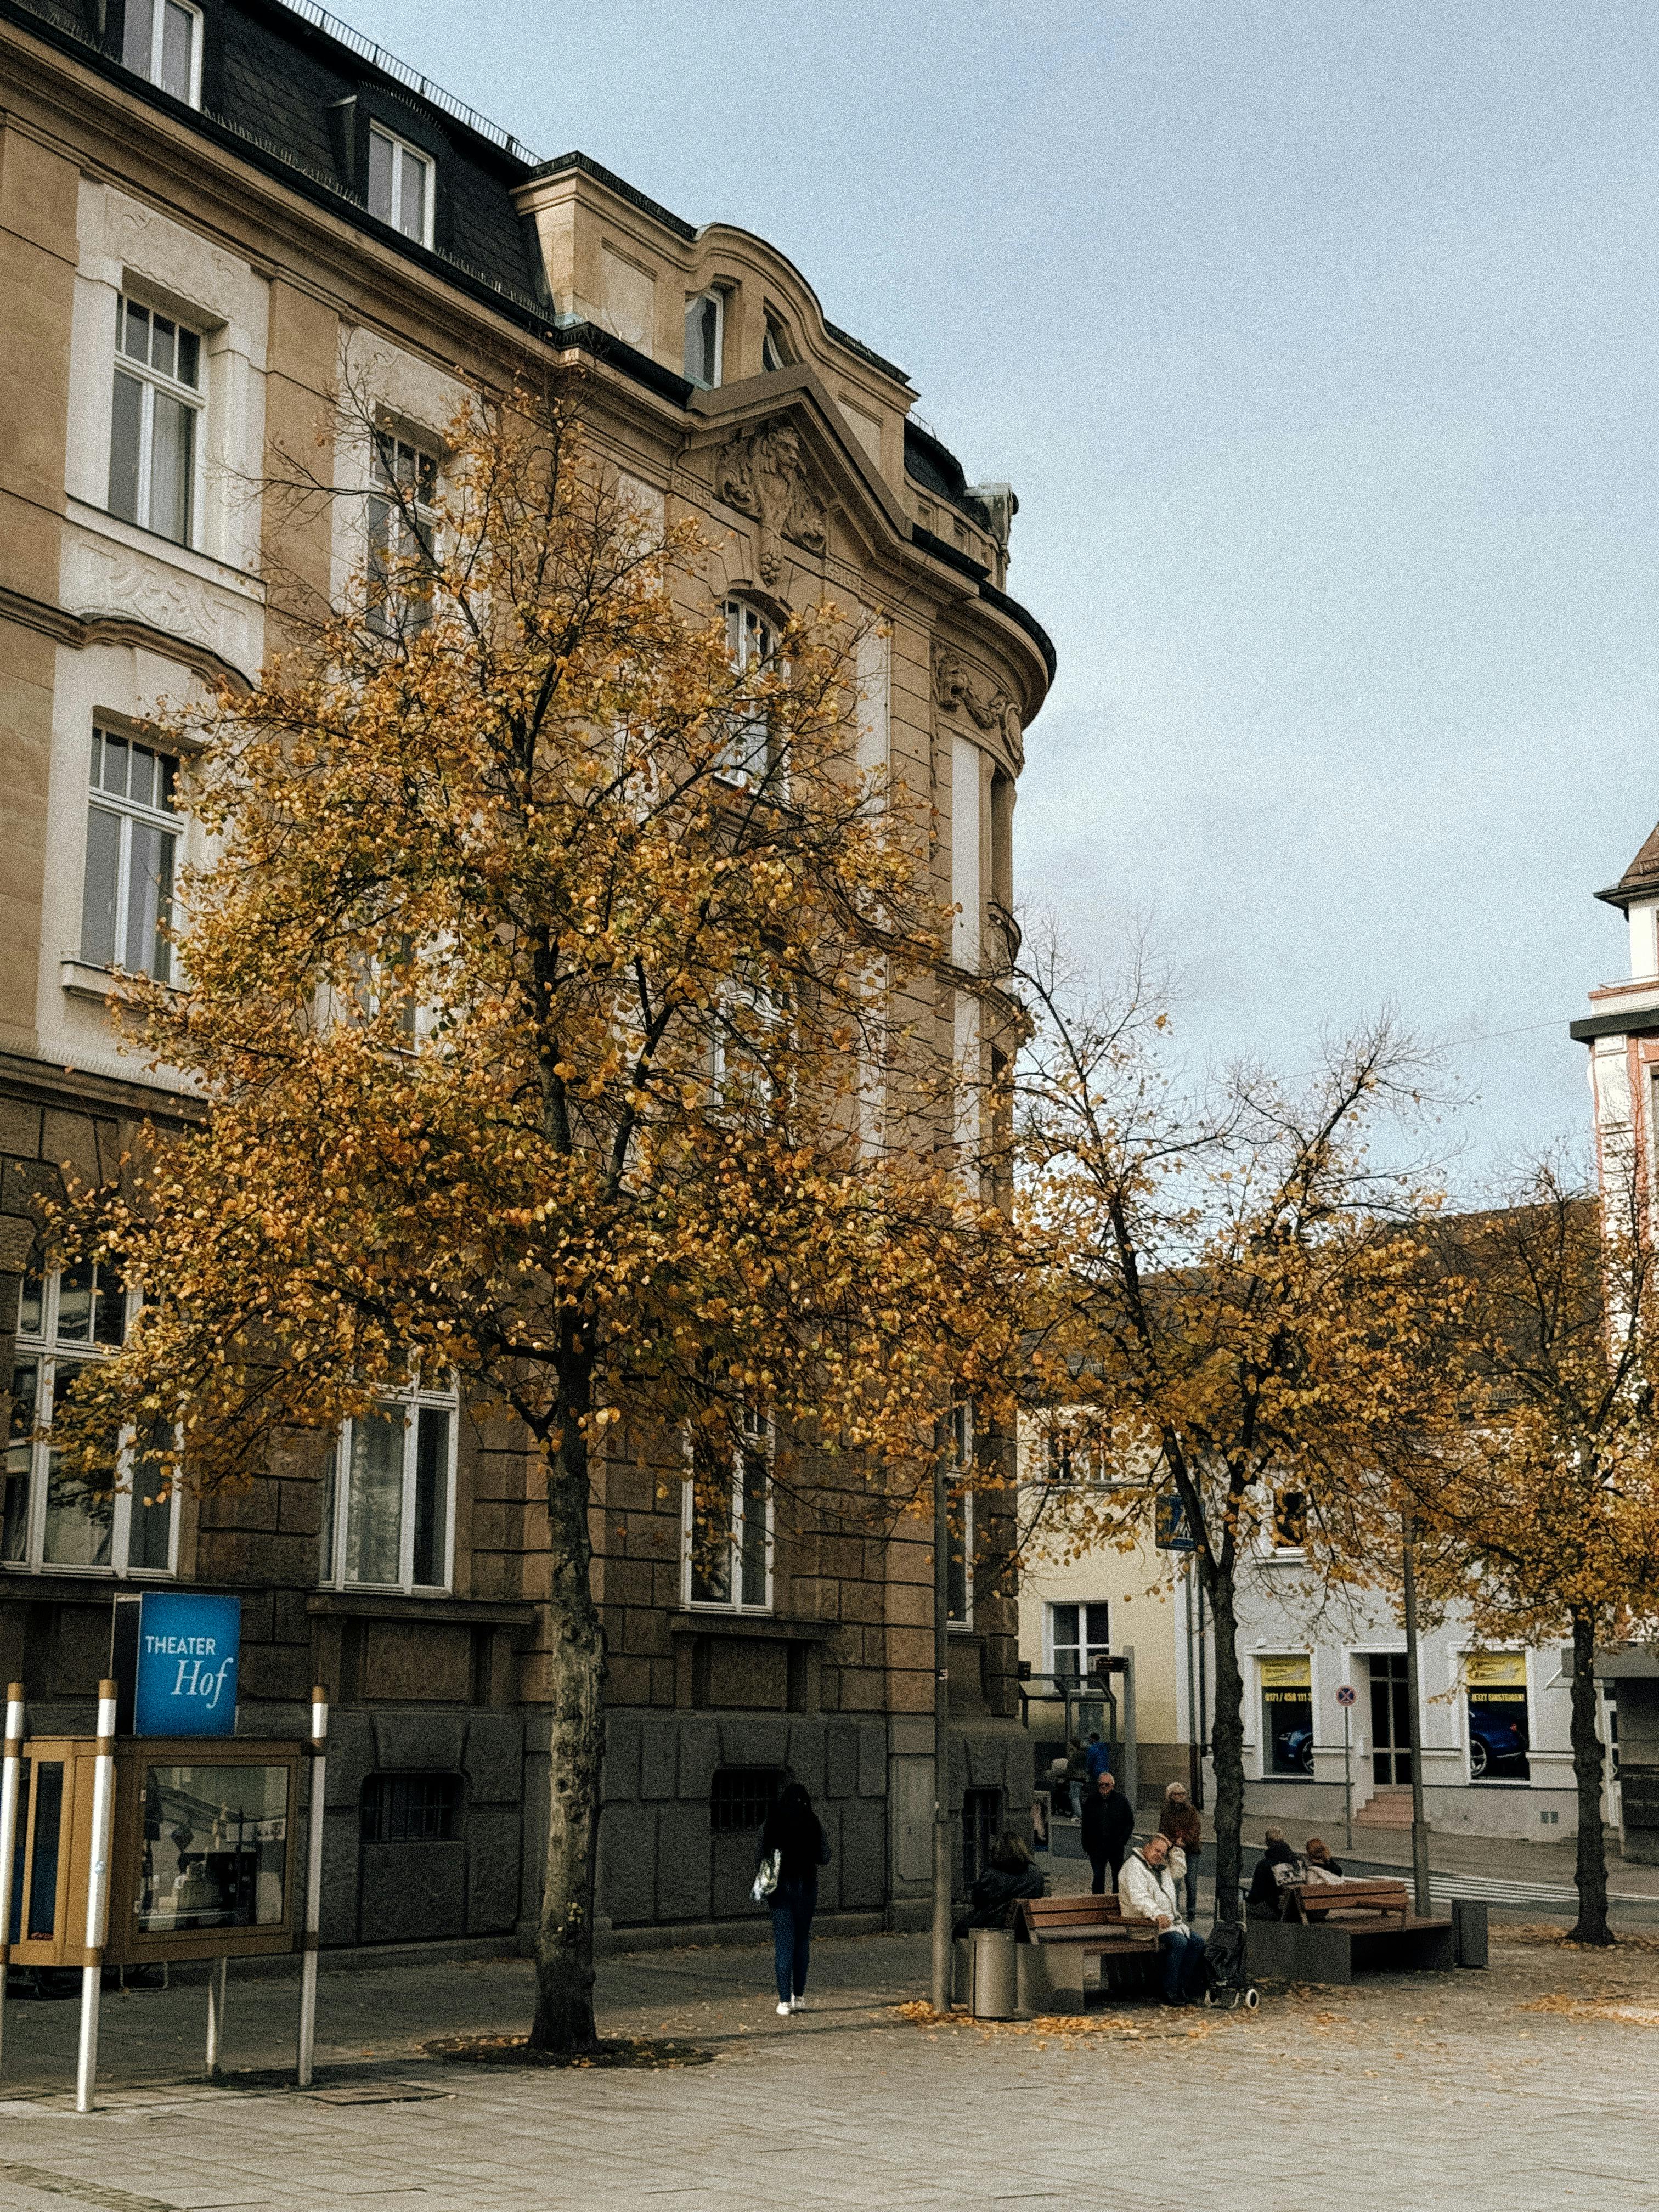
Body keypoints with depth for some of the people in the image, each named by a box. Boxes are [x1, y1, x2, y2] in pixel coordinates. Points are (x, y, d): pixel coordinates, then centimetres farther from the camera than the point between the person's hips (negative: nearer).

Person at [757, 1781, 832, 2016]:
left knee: (783, 1943, 1)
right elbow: (824, 1858, -4)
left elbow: (760, 1859, -4)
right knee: (803, 1940, 15)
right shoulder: (813, 1822, -4)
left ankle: (785, 2000, -5)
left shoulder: (772, 1823, -4)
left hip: (780, 1887, 0)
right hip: (806, 1885, 0)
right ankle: (799, 1996, 14)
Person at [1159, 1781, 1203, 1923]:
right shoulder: (1166, 1814, 9)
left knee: (1191, 1882, -5)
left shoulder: (1192, 1811, 9)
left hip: (1191, 1851, 0)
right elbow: (1163, 1832, 5)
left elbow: (1196, 1828, -2)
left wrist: (1184, 1839, -14)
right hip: (1174, 1851, 0)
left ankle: (1192, 1911, 3)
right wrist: (1174, 1843, -12)